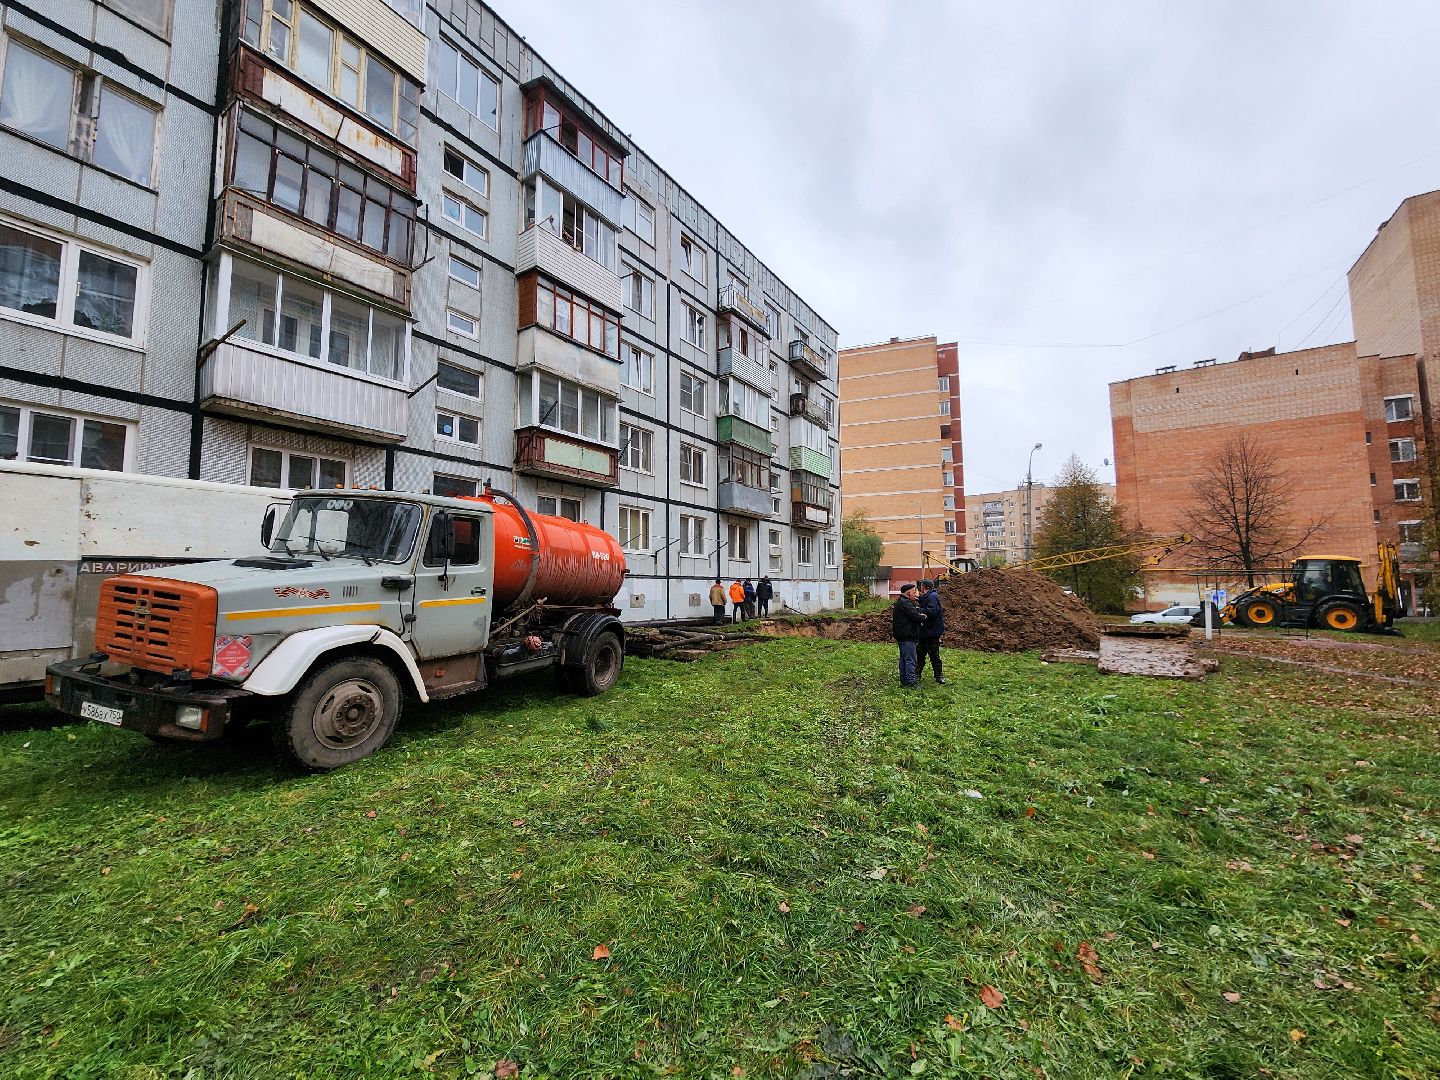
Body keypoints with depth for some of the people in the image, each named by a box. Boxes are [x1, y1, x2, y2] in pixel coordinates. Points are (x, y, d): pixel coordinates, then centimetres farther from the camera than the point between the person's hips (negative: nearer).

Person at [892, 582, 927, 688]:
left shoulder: (901, 602, 17)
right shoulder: (905, 603, -19)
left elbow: (915, 611, 18)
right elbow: (916, 616, -22)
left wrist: (920, 614, 0)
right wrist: (923, 617, -3)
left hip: (902, 636, 11)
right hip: (907, 636, -11)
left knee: (904, 658, 16)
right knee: (910, 659, -7)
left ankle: (904, 679, 23)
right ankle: (911, 681, -4)